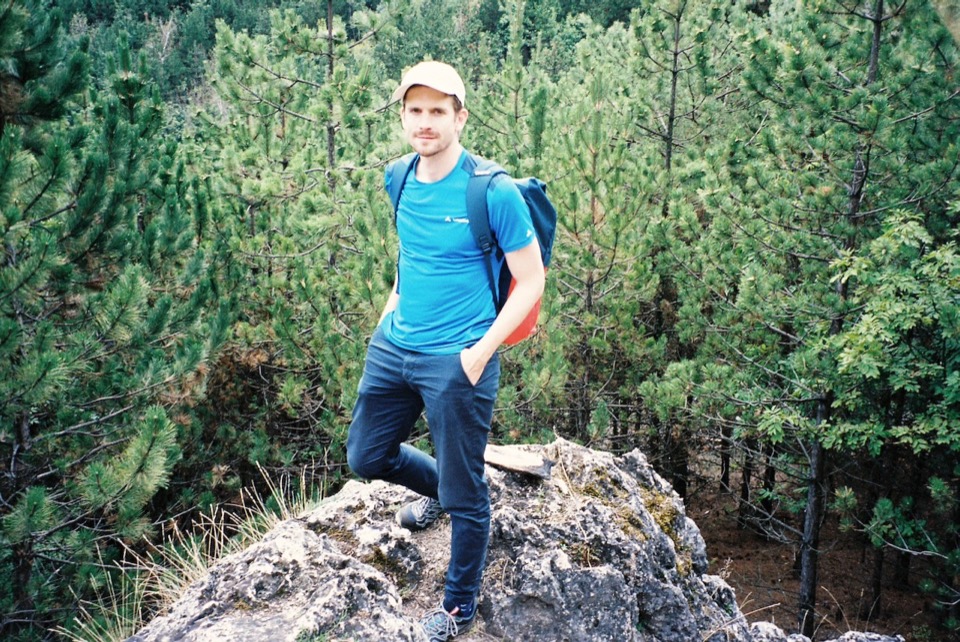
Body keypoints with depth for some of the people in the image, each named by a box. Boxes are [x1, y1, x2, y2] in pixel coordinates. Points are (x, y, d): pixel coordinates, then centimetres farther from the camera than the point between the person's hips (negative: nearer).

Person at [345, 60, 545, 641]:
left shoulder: (494, 192, -16)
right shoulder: (400, 180, 3)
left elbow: (530, 282, -12)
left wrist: (479, 354, -17)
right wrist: (394, 304, 12)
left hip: (457, 361, -6)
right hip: (394, 346, 7)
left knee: (465, 496, 6)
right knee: (366, 456, 19)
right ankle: (440, 490, 49)